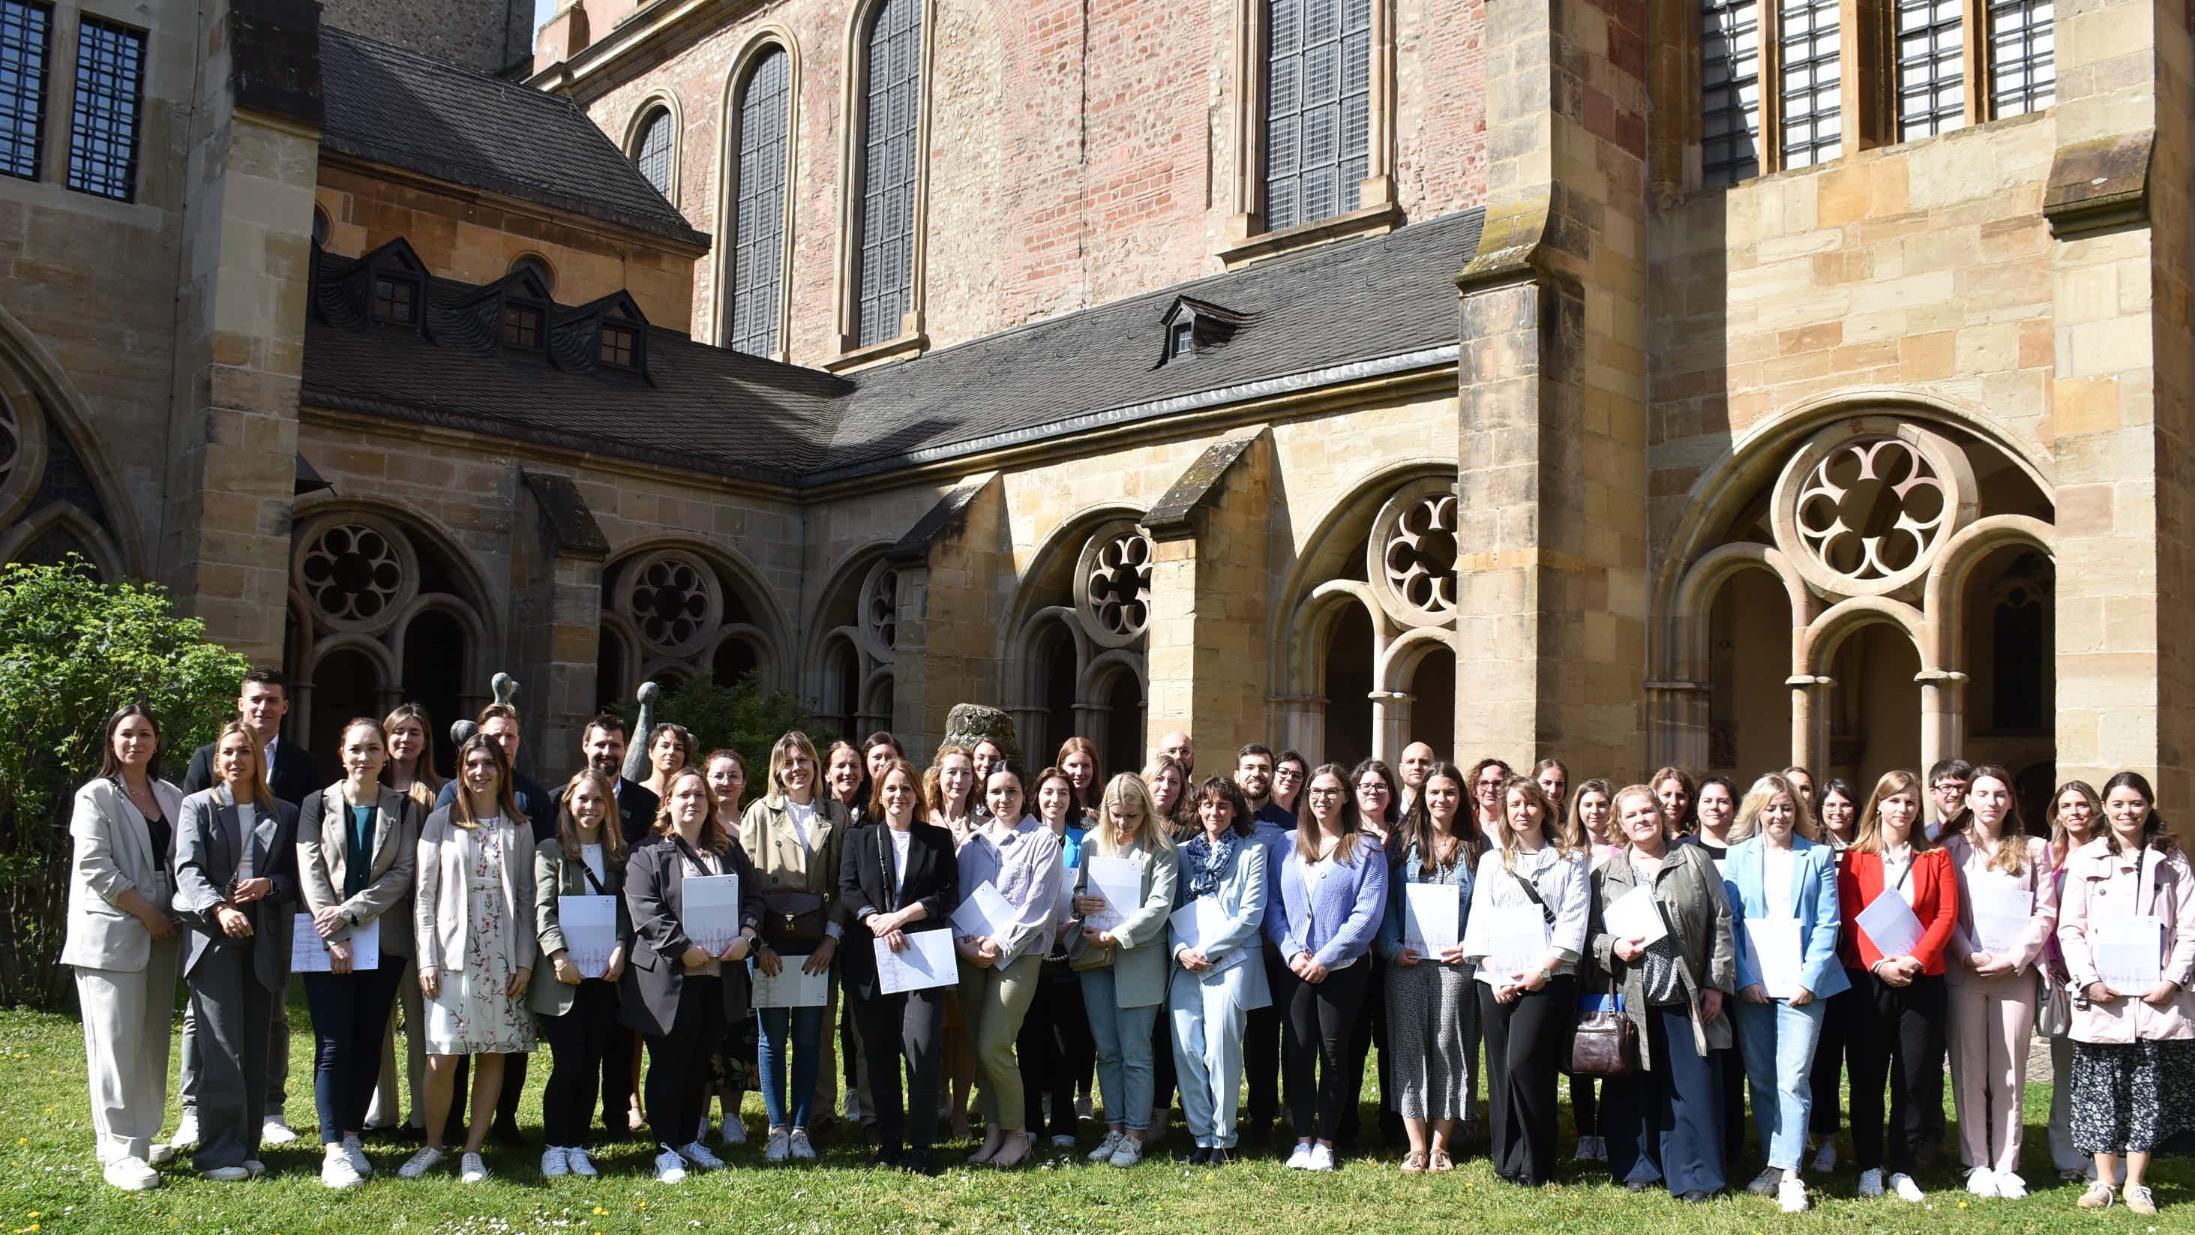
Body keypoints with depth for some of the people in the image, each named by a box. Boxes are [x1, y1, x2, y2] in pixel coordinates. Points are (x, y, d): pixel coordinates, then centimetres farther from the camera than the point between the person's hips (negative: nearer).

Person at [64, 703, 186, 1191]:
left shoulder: (171, 797, 10)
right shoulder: (96, 796, -4)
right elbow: (95, 868, -11)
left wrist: (176, 915, -2)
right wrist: (146, 912, -12)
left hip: (160, 935, 5)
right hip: (112, 935, -5)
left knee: (152, 1041, 8)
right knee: (117, 1042, -6)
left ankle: (139, 1137, 18)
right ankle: (119, 1152, -4)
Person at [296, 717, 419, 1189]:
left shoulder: (404, 808, 6)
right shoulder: (318, 804, 5)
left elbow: (403, 872, -2)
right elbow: (310, 873, -3)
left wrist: (350, 912, -13)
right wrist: (335, 937, -12)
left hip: (383, 940, 1)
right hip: (327, 940, -1)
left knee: (368, 1041, 5)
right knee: (333, 1044, -7)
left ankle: (352, 1136, 16)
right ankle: (333, 1150, -7)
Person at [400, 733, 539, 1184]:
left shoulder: (518, 828, 8)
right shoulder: (442, 821, 4)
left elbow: (526, 897, 7)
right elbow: (424, 894, 2)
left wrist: (525, 961, 0)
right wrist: (427, 959, -4)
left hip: (502, 957, 2)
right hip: (453, 955, -1)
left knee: (493, 1056, 4)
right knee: (441, 1059, -5)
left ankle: (473, 1151, 14)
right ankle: (433, 1144, 14)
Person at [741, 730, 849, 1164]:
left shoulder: (835, 814, 8)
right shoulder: (760, 813, 4)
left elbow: (844, 881, 7)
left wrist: (833, 936, -3)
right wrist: (757, 941, -7)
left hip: (816, 939, 1)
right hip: (770, 938, -1)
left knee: (809, 1035, 4)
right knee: (772, 1036, 2)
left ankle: (800, 1127, 12)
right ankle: (777, 1127, 11)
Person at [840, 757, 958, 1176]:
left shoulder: (938, 839, 10)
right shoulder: (859, 838, 13)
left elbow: (949, 894, 1)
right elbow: (847, 890, 2)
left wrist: (902, 915, -11)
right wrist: (877, 921, -15)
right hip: (869, 958, 2)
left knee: (921, 1048, -11)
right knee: (880, 1051, 5)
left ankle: (920, 1144, -4)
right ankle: (888, 1139, 15)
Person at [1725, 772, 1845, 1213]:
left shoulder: (1818, 856, 5)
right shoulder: (1738, 855, 8)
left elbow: (1827, 924, 0)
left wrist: (1809, 978, -10)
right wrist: (1745, 978, -7)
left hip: (1801, 983, -2)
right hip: (1751, 985, 2)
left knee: (1792, 1078, -9)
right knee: (1760, 1078, 7)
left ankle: (1789, 1173, -7)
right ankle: (1775, 1163, 17)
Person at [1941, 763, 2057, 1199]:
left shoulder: (2033, 849, 10)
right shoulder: (1951, 849, 8)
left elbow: (2045, 911, 4)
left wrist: (2014, 957, -8)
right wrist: (1969, 955, -11)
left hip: (2016, 973, 0)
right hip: (1964, 973, 0)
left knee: (2009, 1073, 2)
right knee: (1969, 1072, 2)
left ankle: (2006, 1166, 7)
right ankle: (1977, 1165, 7)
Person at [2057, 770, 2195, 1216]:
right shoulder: (2086, 859, 7)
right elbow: (2070, 928, 3)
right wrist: (2088, 979, -9)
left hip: (2158, 999, 1)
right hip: (2102, 999, 0)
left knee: (2150, 1091, 3)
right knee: (2101, 1092, 3)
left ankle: (2136, 1183, 13)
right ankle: (2103, 1180, 12)